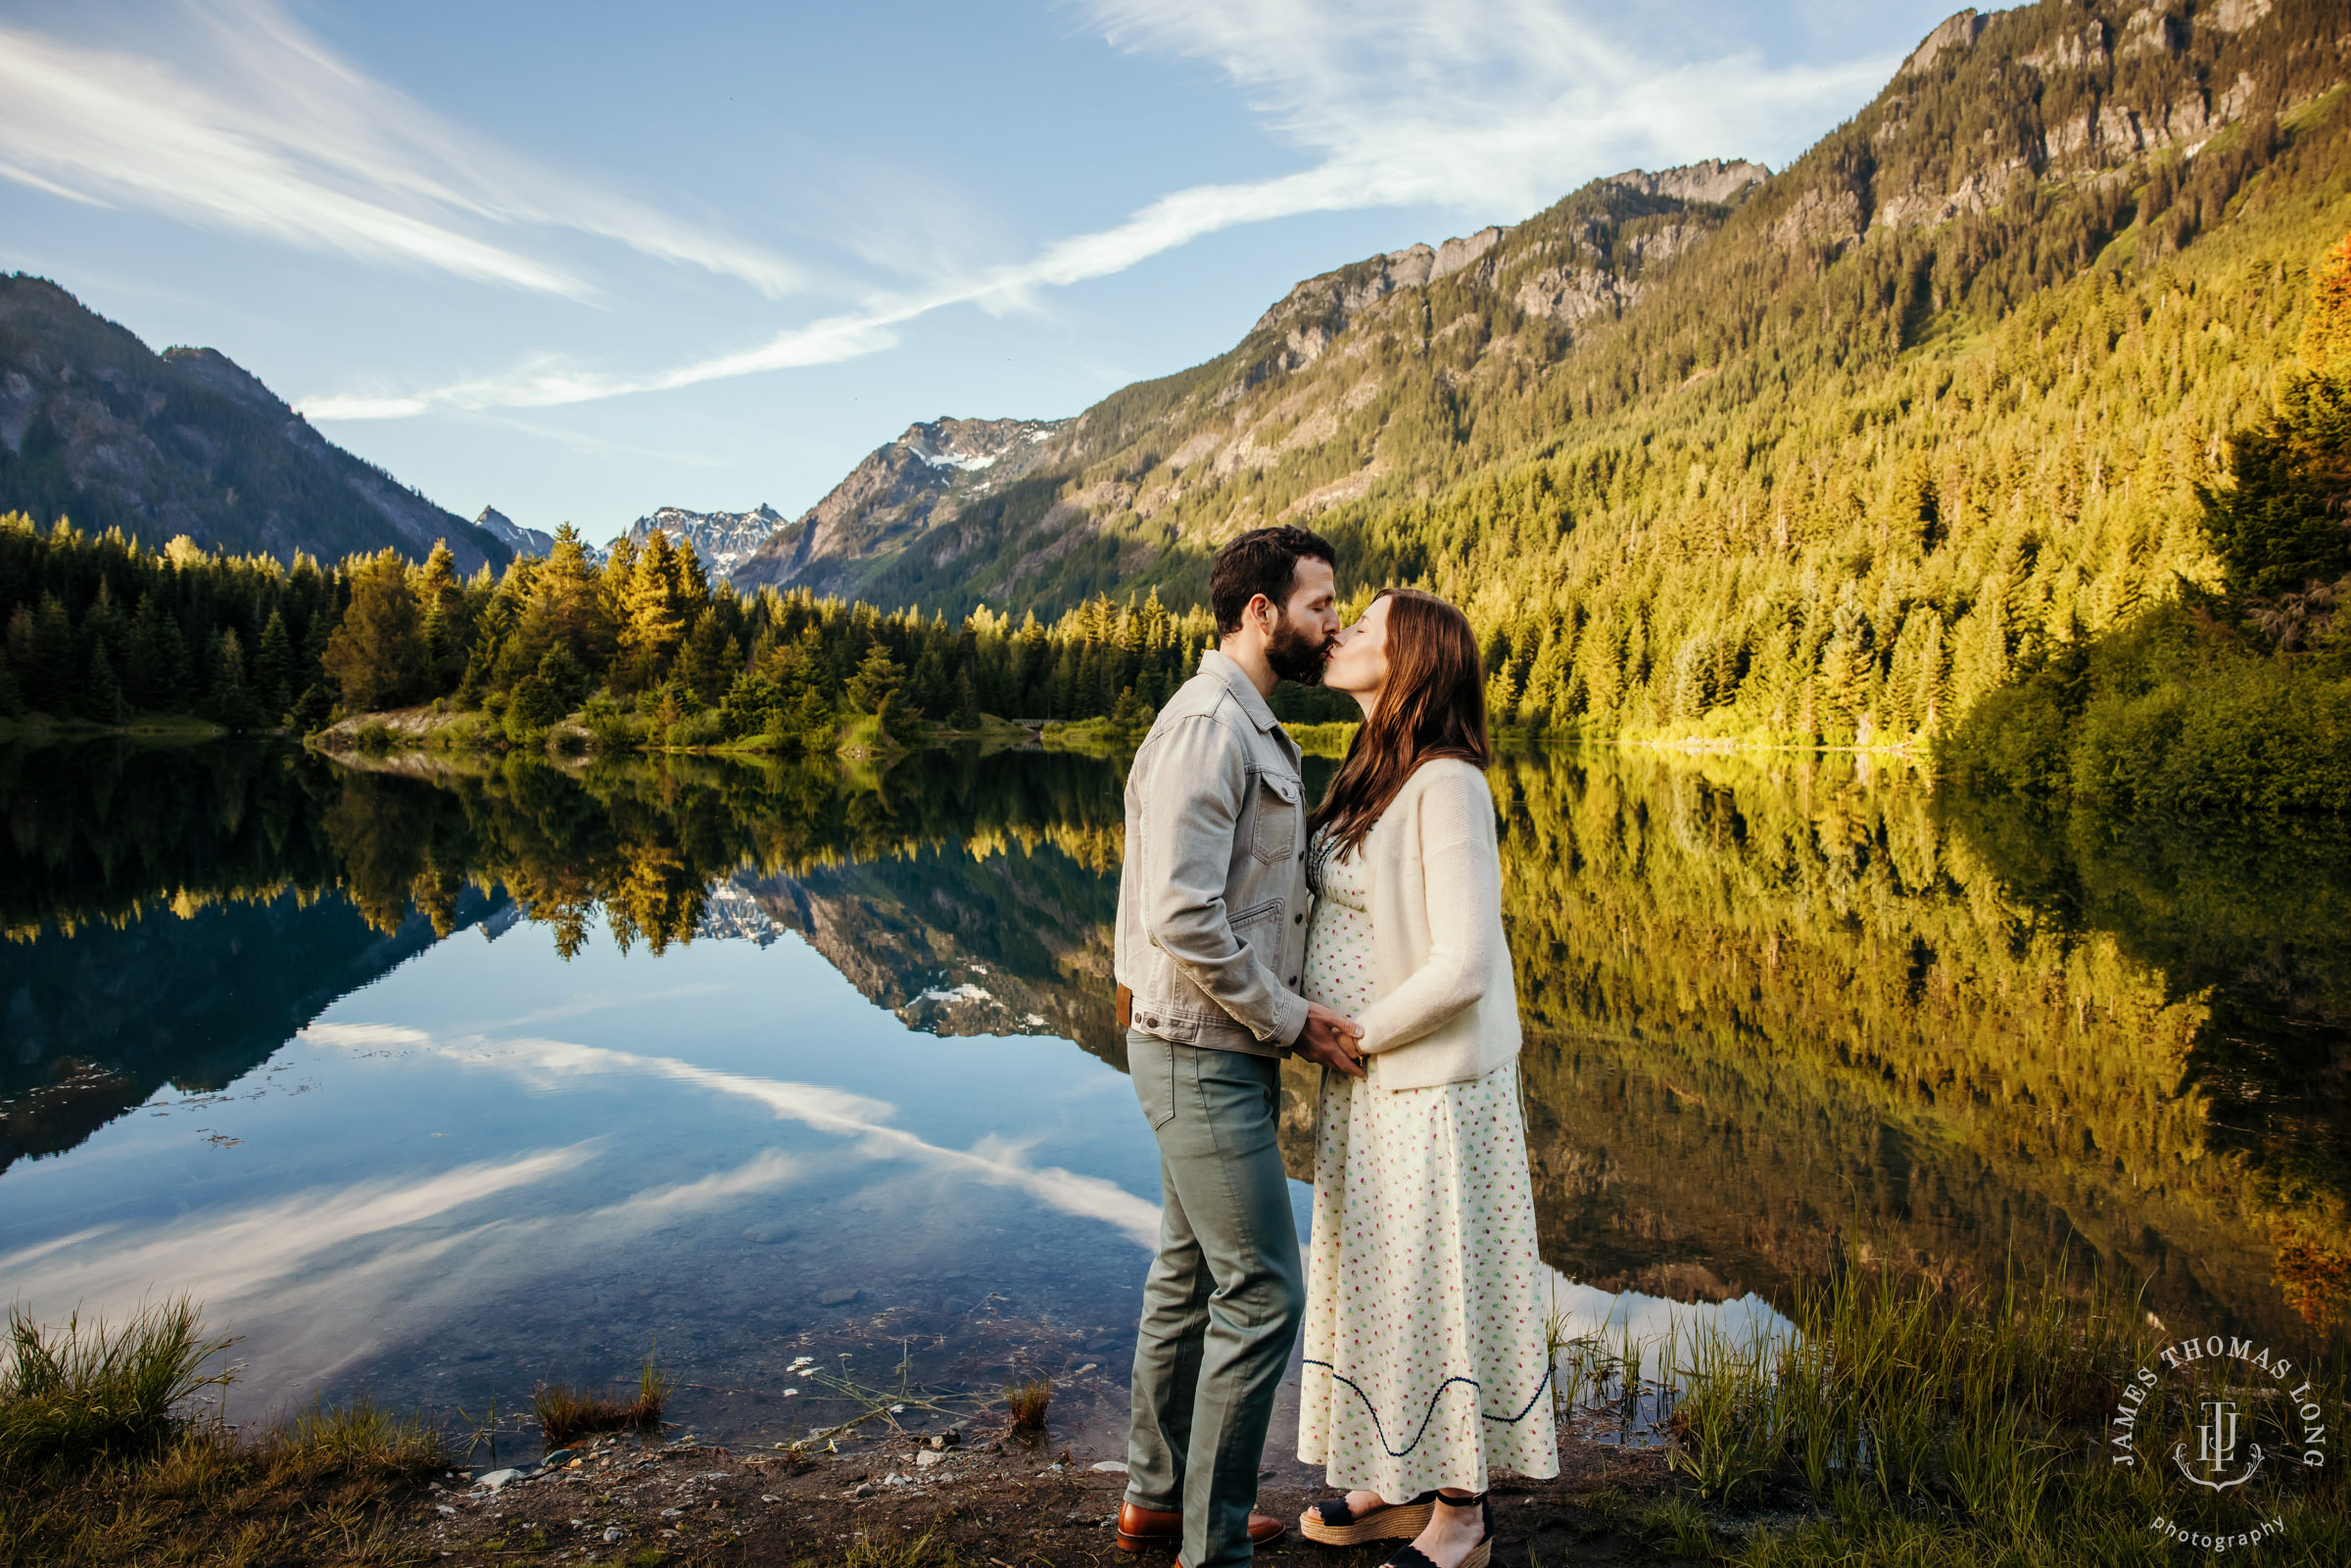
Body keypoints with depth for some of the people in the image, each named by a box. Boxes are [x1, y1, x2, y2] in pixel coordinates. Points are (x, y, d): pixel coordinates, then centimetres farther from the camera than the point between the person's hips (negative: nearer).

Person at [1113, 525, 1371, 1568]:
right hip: (1206, 1057, -10)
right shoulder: (1206, 723, -18)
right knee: (1261, 1291, -4)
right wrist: (1290, 1021, -16)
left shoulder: (1249, 727, 15)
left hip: (1221, 1053, 10)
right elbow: (1183, 918, -26)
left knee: (1190, 1277, 18)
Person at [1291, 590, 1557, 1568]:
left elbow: (1462, 966, -23)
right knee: (1375, 1277, 18)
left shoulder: (1446, 785, -19)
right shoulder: (1366, 776, 7)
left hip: (1430, 1083, -8)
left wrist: (1358, 1033, -13)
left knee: (1441, 1282, 6)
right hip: (1362, 1081, 8)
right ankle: (1397, 1484, 35)